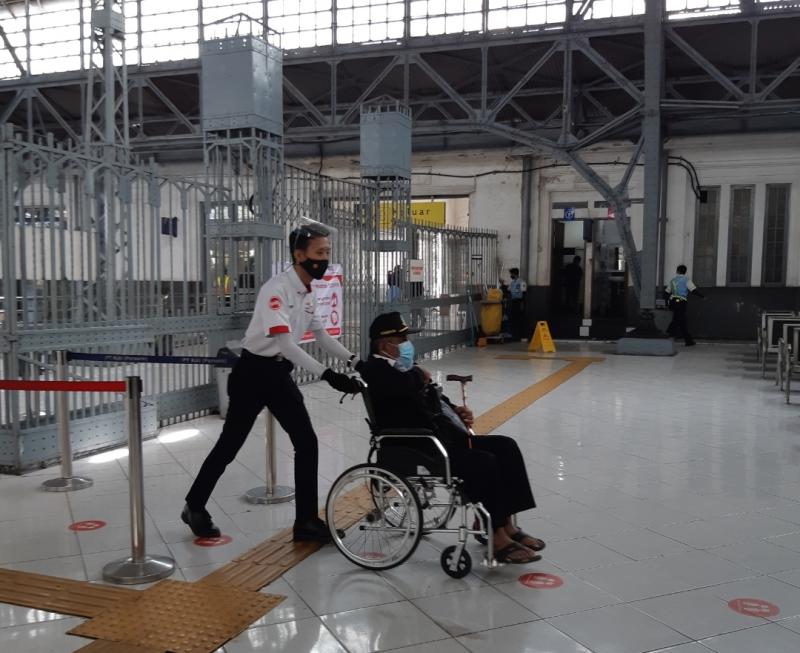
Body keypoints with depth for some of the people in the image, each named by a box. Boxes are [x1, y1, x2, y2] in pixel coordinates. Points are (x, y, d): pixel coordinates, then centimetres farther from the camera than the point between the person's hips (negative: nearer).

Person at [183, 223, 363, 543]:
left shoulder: (309, 293, 4)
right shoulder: (277, 288, -23)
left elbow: (320, 335, 15)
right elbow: (285, 343, -31)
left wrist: (353, 360, 2)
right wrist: (327, 375, -36)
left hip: (279, 373, 8)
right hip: (252, 373, -7)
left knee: (306, 444, 1)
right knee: (230, 445, 6)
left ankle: (306, 520, 9)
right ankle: (195, 507, 27)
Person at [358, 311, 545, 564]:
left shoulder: (401, 367, 20)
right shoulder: (375, 369, -10)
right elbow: (404, 387, -31)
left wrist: (455, 410, 5)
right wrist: (420, 375, -9)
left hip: (442, 436, 10)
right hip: (416, 448, -10)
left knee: (505, 447, 1)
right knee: (484, 463, -23)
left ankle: (505, 524, 3)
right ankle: (497, 539, -11)